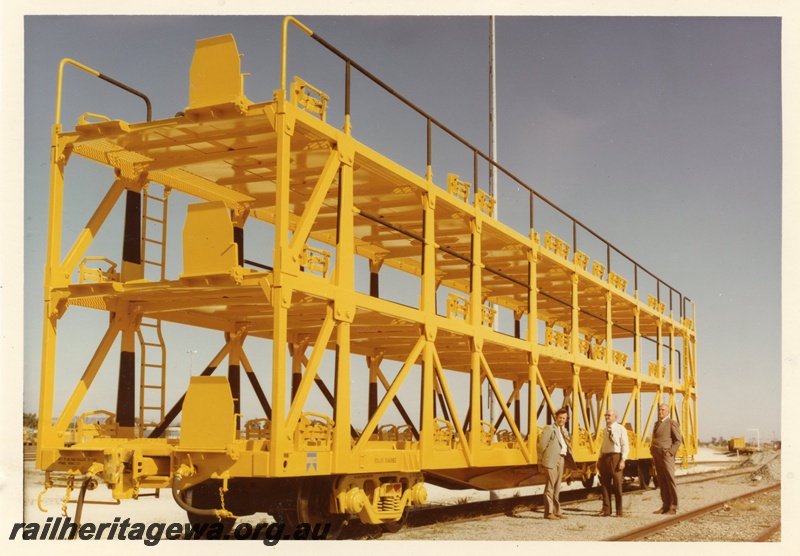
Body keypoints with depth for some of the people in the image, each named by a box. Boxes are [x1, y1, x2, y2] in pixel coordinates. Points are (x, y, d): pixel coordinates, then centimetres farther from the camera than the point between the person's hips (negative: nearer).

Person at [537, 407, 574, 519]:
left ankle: (556, 511, 17)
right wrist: (540, 462, -9)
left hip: (561, 459, 8)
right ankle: (548, 512, -3)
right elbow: (541, 446, -7)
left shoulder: (564, 431, 18)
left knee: (557, 487, 12)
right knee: (550, 486, -6)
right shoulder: (550, 429, -4)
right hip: (551, 460, -8)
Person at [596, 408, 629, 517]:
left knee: (617, 485, -2)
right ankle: (606, 509, 15)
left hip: (615, 457, -6)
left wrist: (623, 460, -17)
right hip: (605, 457, 6)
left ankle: (619, 511, 6)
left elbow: (625, 445, -10)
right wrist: (600, 459, 12)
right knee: (605, 484, 8)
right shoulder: (605, 430, 14)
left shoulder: (620, 429, -5)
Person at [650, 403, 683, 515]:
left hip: (666, 456, -7)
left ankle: (674, 507, -3)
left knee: (670, 481, -6)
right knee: (662, 482, 7)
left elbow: (678, 440, -7)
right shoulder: (657, 424, 20)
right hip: (657, 456, 7)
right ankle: (665, 506, 10)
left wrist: (670, 453, -14)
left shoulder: (672, 423, -2)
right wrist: (653, 455, 13)